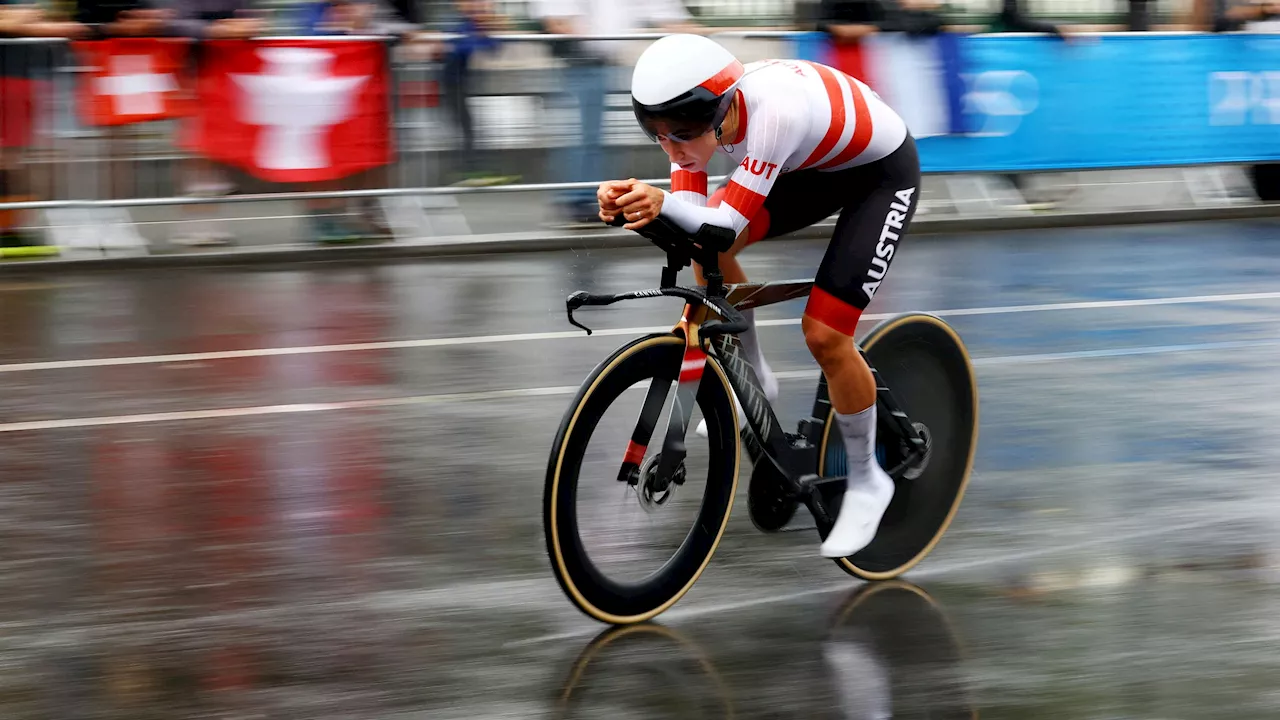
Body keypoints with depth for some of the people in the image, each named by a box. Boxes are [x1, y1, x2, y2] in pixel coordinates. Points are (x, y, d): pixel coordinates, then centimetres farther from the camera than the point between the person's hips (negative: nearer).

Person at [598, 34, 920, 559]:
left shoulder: (774, 110, -40)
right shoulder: (693, 112, -20)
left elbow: (729, 220, -39)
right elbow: (693, 215, -22)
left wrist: (664, 204, -57)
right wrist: (635, 204, -43)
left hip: (882, 173, -7)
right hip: (817, 167, 7)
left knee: (823, 334, -13)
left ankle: (865, 482, 8)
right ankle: (753, 382, 13)